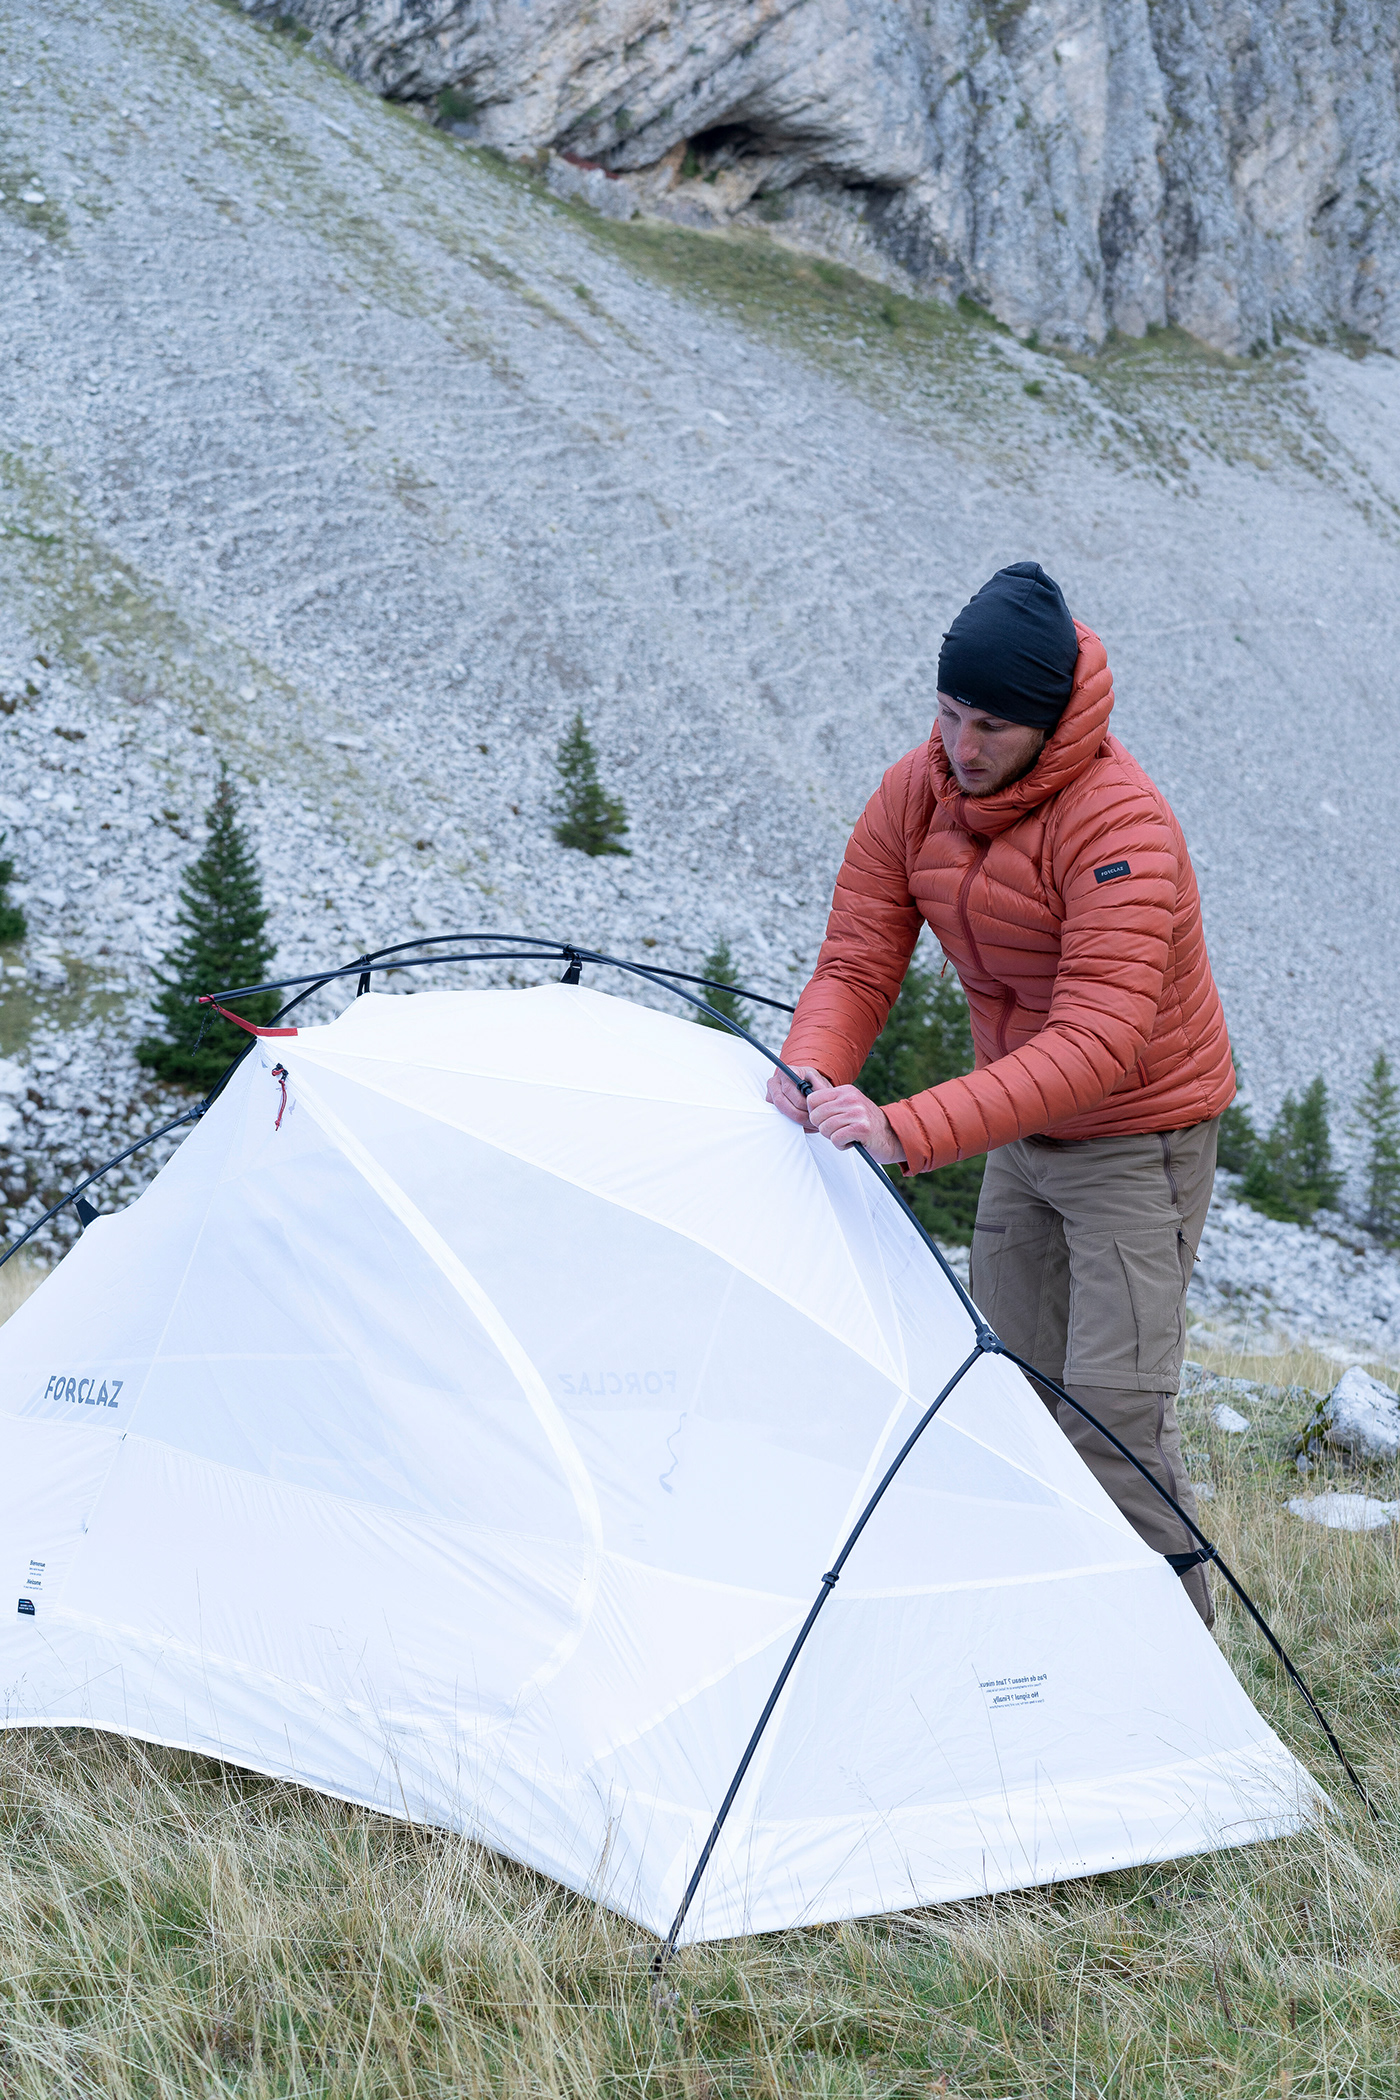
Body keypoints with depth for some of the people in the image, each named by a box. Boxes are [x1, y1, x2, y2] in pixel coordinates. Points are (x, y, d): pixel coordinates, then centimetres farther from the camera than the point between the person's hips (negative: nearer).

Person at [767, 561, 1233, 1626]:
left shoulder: (1121, 825, -31)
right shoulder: (915, 794, -9)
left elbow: (1097, 1041, -39)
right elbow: (857, 964, -7)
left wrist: (907, 1130, -46)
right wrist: (813, 1070, -30)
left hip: (1140, 1136, -7)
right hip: (1023, 1133, 7)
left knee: (1113, 1400, -11)